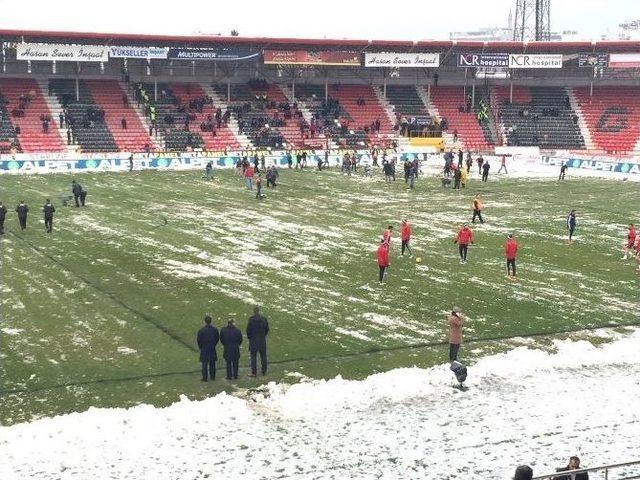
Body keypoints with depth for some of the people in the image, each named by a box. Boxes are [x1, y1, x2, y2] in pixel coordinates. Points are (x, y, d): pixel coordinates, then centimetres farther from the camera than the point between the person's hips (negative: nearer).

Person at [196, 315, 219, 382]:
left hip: (204, 349, -3)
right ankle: (212, 376, 23)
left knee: (204, 364, 5)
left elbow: (198, 340, -8)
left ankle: (205, 378, 7)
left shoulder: (201, 330, -17)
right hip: (212, 349, 3)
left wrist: (200, 347, 9)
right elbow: (217, 338, 2)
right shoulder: (215, 329, -7)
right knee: (212, 363, 15)